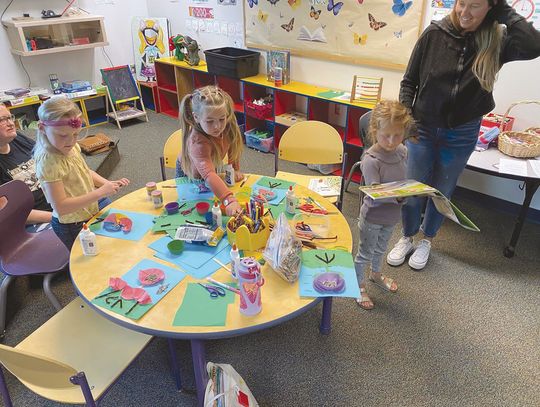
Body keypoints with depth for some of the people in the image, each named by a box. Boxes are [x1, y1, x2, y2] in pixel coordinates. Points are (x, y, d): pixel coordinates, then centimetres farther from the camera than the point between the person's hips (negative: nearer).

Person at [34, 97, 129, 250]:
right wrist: (99, 193, -32)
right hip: (72, 227, -7)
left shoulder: (71, 147, -7)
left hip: (91, 214, 7)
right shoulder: (49, 162, -30)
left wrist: (107, 184, -6)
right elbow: (61, 208, -31)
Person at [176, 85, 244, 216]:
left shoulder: (227, 125, -31)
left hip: (213, 166, 5)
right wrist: (229, 200, -74)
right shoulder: (197, 143, -49)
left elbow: (233, 145, -8)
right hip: (189, 175, -4)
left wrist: (235, 169, -9)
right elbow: (208, 174, -62)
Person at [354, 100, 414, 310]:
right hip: (373, 216, -6)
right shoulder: (371, 160, -28)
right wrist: (397, 196, -43)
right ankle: (360, 285, 36)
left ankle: (376, 274, 55)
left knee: (381, 247, 29)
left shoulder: (402, 151, -7)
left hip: (392, 215, 7)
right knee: (365, 252, 13)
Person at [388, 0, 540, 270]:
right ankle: (407, 238, 32)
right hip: (422, 127, 0)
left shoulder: (497, 42, -8)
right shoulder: (435, 33, -9)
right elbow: (409, 81, -1)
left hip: (462, 134, 1)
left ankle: (426, 240, 37)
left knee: (442, 192, 14)